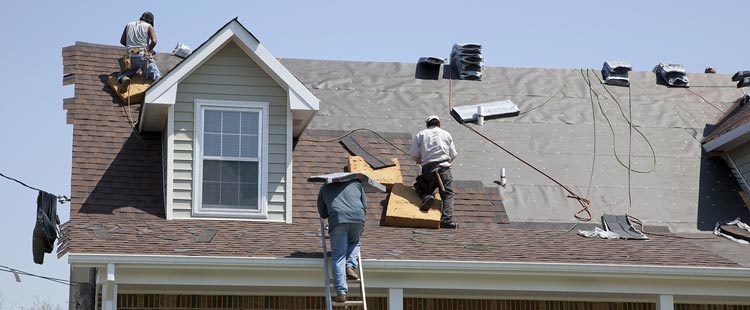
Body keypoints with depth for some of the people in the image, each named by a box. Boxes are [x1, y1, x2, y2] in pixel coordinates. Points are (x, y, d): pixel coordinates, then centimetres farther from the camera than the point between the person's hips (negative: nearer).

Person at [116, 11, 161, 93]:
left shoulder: (129, 25, 20)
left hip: (131, 58, 3)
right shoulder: (149, 26, 8)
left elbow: (122, 41, 23)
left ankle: (124, 80, -20)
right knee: (157, 76, 0)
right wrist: (148, 50, 10)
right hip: (143, 56, -3)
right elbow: (154, 41, -7)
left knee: (121, 76, 17)